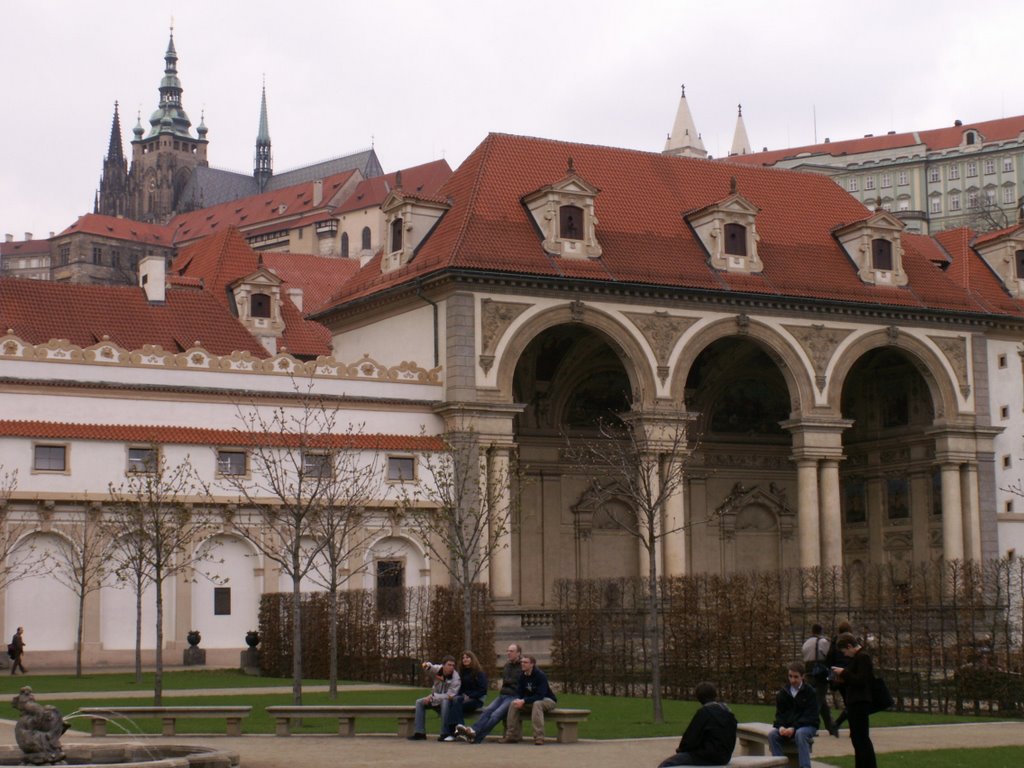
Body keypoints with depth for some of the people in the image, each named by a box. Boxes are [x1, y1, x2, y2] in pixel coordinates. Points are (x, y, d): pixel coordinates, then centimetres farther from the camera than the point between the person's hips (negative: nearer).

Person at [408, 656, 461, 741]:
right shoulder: (438, 669, -12)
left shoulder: (456, 679, -25)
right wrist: (427, 665, -38)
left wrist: (433, 697, -32)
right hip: (436, 699, 6)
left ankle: (445, 733, -33)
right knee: (419, 702, -7)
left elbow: (450, 696, -30)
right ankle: (420, 733, -10)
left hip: (448, 702, -6)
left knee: (445, 702, -38)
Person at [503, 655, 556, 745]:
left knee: (537, 704, -39)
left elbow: (540, 696, -29)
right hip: (530, 702, 6)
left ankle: (539, 737, -43)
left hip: (547, 700, -6)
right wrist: (518, 700, -24)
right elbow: (520, 693, 1)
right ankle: (512, 736, -12)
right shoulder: (522, 677, -2)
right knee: (513, 704, -14)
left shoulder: (541, 676, -22)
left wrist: (524, 701, -36)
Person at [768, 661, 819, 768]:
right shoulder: (783, 692, 8)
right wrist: (781, 727, -14)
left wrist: (794, 728, -24)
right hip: (786, 726, 4)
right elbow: (779, 714, 9)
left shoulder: (810, 692, -5)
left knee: (800, 734, -38)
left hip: (807, 726, -4)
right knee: (772, 734, -24)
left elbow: (810, 716, -11)